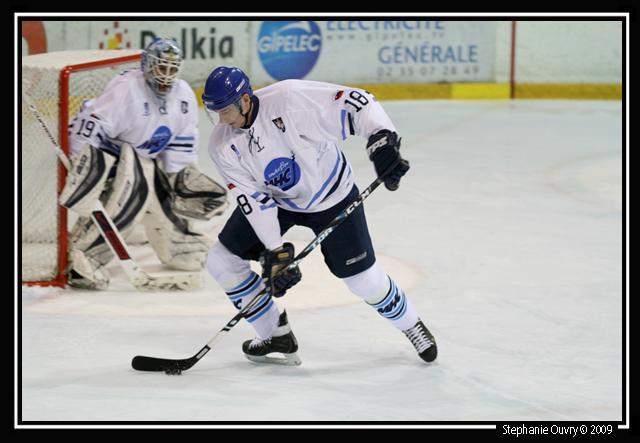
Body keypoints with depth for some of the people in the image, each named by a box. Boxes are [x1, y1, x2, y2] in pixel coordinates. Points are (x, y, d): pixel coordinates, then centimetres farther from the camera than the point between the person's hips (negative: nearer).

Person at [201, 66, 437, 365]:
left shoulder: (290, 98, -33)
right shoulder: (222, 146, -18)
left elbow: (357, 103, -29)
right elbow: (253, 199, -17)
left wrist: (381, 141, -43)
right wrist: (275, 251, -24)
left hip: (330, 196, -4)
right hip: (273, 199, 4)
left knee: (364, 280, -2)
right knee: (222, 260, -5)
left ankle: (411, 326, 29)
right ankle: (278, 338, 10)